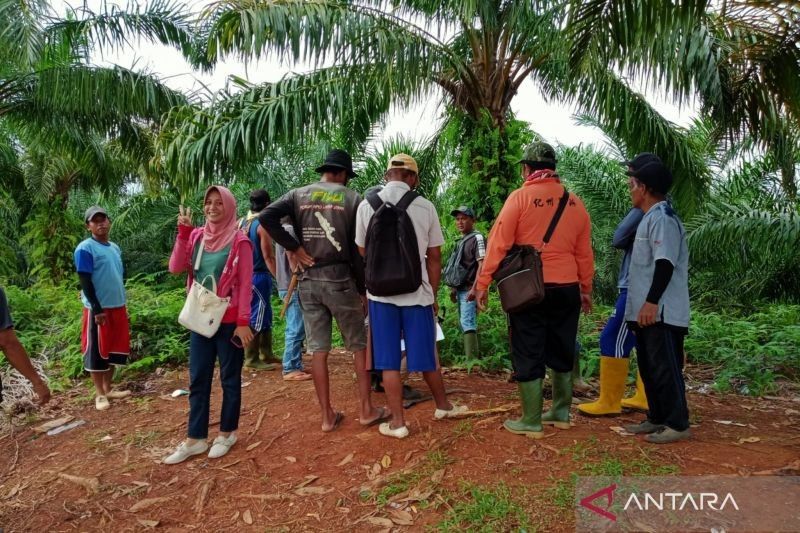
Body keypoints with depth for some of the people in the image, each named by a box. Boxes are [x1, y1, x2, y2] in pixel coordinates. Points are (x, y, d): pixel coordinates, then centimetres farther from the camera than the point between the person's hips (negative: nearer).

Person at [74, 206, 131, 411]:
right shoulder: (85, 248, -10)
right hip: (98, 309, -7)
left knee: (115, 349, 13)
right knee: (97, 351, 2)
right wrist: (97, 309, -18)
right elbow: (85, 281, -14)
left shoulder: (115, 248, 13)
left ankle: (108, 389, 25)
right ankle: (100, 394, 12)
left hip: (117, 307, 7)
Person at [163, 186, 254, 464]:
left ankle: (227, 433, 24)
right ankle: (195, 439, 21)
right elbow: (175, 268, -5)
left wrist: (243, 322, -13)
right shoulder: (196, 236, 6)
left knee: (229, 379, 8)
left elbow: (245, 284, -10)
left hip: (229, 321, -5)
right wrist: (183, 232, -12)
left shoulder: (239, 241, -9)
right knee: (197, 379, 10)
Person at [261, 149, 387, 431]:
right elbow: (359, 248, -3)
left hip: (308, 281, 3)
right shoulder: (352, 198, 0)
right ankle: (366, 410, 16)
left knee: (318, 350, 8)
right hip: (339, 278, -3)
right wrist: (364, 288, 3)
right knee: (359, 345, 11)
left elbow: (266, 217, -10)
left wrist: (293, 248, -4)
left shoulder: (298, 194, 7)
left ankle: (328, 416, 15)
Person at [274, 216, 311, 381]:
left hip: (288, 286, 10)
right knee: (296, 330, -6)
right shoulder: (289, 230, -14)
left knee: (295, 329, 14)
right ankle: (290, 369, -2)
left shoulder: (283, 230, 16)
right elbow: (292, 261, -19)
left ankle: (295, 365, 20)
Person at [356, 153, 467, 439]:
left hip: (380, 293, 0)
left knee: (388, 361, 7)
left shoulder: (367, 206, -1)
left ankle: (397, 421, 14)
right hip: (417, 293, 0)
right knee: (426, 356, 15)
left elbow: (362, 254, 5)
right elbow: (434, 257, 1)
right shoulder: (425, 207, -3)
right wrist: (433, 295, 12)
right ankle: (443, 406, 33)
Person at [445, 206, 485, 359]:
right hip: (461, 289, 9)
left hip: (469, 289, -9)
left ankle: (472, 360, -16)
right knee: (464, 324, 13)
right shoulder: (461, 241, 18)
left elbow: (482, 264, -17)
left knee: (467, 323, -15)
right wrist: (454, 287, 21)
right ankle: (469, 357, 22)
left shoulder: (477, 238, -8)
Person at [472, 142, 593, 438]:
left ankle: (531, 422, 10)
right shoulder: (574, 202, 6)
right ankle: (561, 413, 29)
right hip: (567, 289, 5)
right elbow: (584, 252, 10)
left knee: (528, 356, 4)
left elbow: (498, 243, -10)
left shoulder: (520, 197, -7)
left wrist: (483, 283, -5)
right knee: (561, 353, 18)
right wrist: (586, 288, 20)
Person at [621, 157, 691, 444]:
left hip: (661, 312, -11)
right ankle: (657, 418, 26)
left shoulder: (662, 218, -14)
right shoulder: (650, 218, 18)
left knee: (665, 367, -3)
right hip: (646, 311, 11)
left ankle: (678, 424, 8)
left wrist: (651, 302, -24)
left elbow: (665, 263, -22)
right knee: (649, 366, 15)